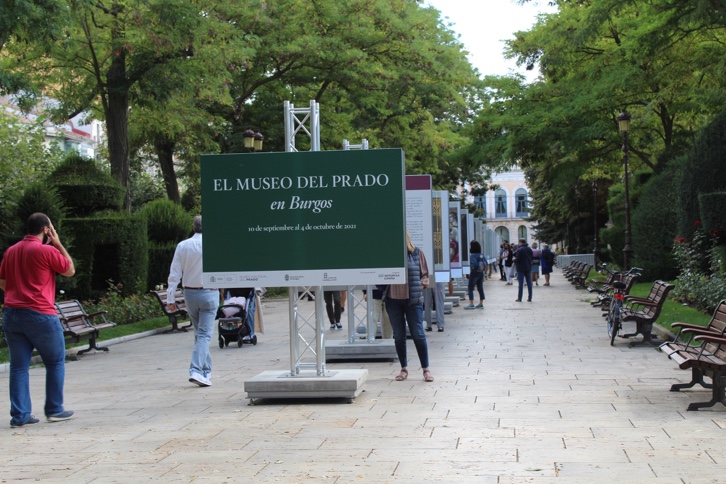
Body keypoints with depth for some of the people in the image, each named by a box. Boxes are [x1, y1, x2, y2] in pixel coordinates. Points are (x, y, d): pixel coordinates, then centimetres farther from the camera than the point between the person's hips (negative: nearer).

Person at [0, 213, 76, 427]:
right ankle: (54, 410, 13)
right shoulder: (47, 250, -9)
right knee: (55, 362, 10)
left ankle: (20, 415, 5)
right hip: (40, 315, -6)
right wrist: (58, 244, 6)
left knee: (19, 366, 7)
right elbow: (70, 270, 4)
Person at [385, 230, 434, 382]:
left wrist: (422, 285, -7)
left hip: (413, 300, -2)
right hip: (393, 300, 2)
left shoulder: (417, 253, 2)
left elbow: (425, 274, 9)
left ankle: (426, 369, 6)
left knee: (418, 334, -2)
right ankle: (404, 369, 18)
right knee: (398, 336, 8)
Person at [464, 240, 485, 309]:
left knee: (470, 288, 0)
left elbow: (474, 264, -27)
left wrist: (472, 268, -10)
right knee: (480, 288, 11)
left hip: (474, 273, -7)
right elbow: (485, 263, 8)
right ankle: (481, 304, 15)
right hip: (481, 273, 7)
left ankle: (471, 304, -5)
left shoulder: (472, 256, -16)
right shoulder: (481, 255, 7)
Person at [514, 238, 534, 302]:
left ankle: (519, 298, 0)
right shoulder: (529, 249, 6)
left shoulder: (519, 250, -14)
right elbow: (531, 258, 11)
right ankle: (530, 298, 8)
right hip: (528, 268, 5)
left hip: (521, 268, -5)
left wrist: (514, 260, 4)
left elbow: (517, 259, -16)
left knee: (521, 284, -2)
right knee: (529, 283, 7)